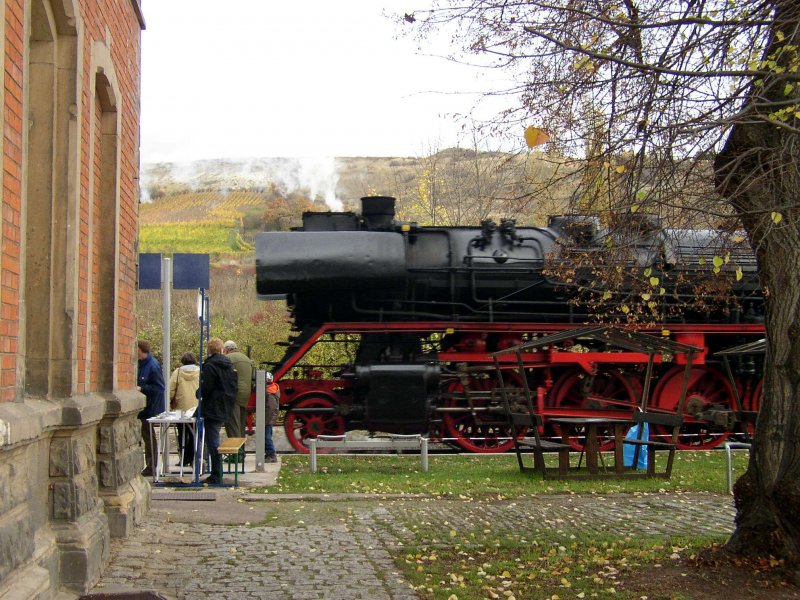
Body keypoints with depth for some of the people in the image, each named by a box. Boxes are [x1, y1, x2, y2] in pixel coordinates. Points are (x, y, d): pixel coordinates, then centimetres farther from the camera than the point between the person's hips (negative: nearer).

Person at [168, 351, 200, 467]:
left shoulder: (177, 372, -4)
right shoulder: (201, 372, -2)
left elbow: (171, 391, -4)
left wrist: (171, 402, 12)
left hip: (181, 409, 0)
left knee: (182, 434, 10)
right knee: (195, 434, 8)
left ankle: (184, 459, 10)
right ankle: (193, 459, 7)